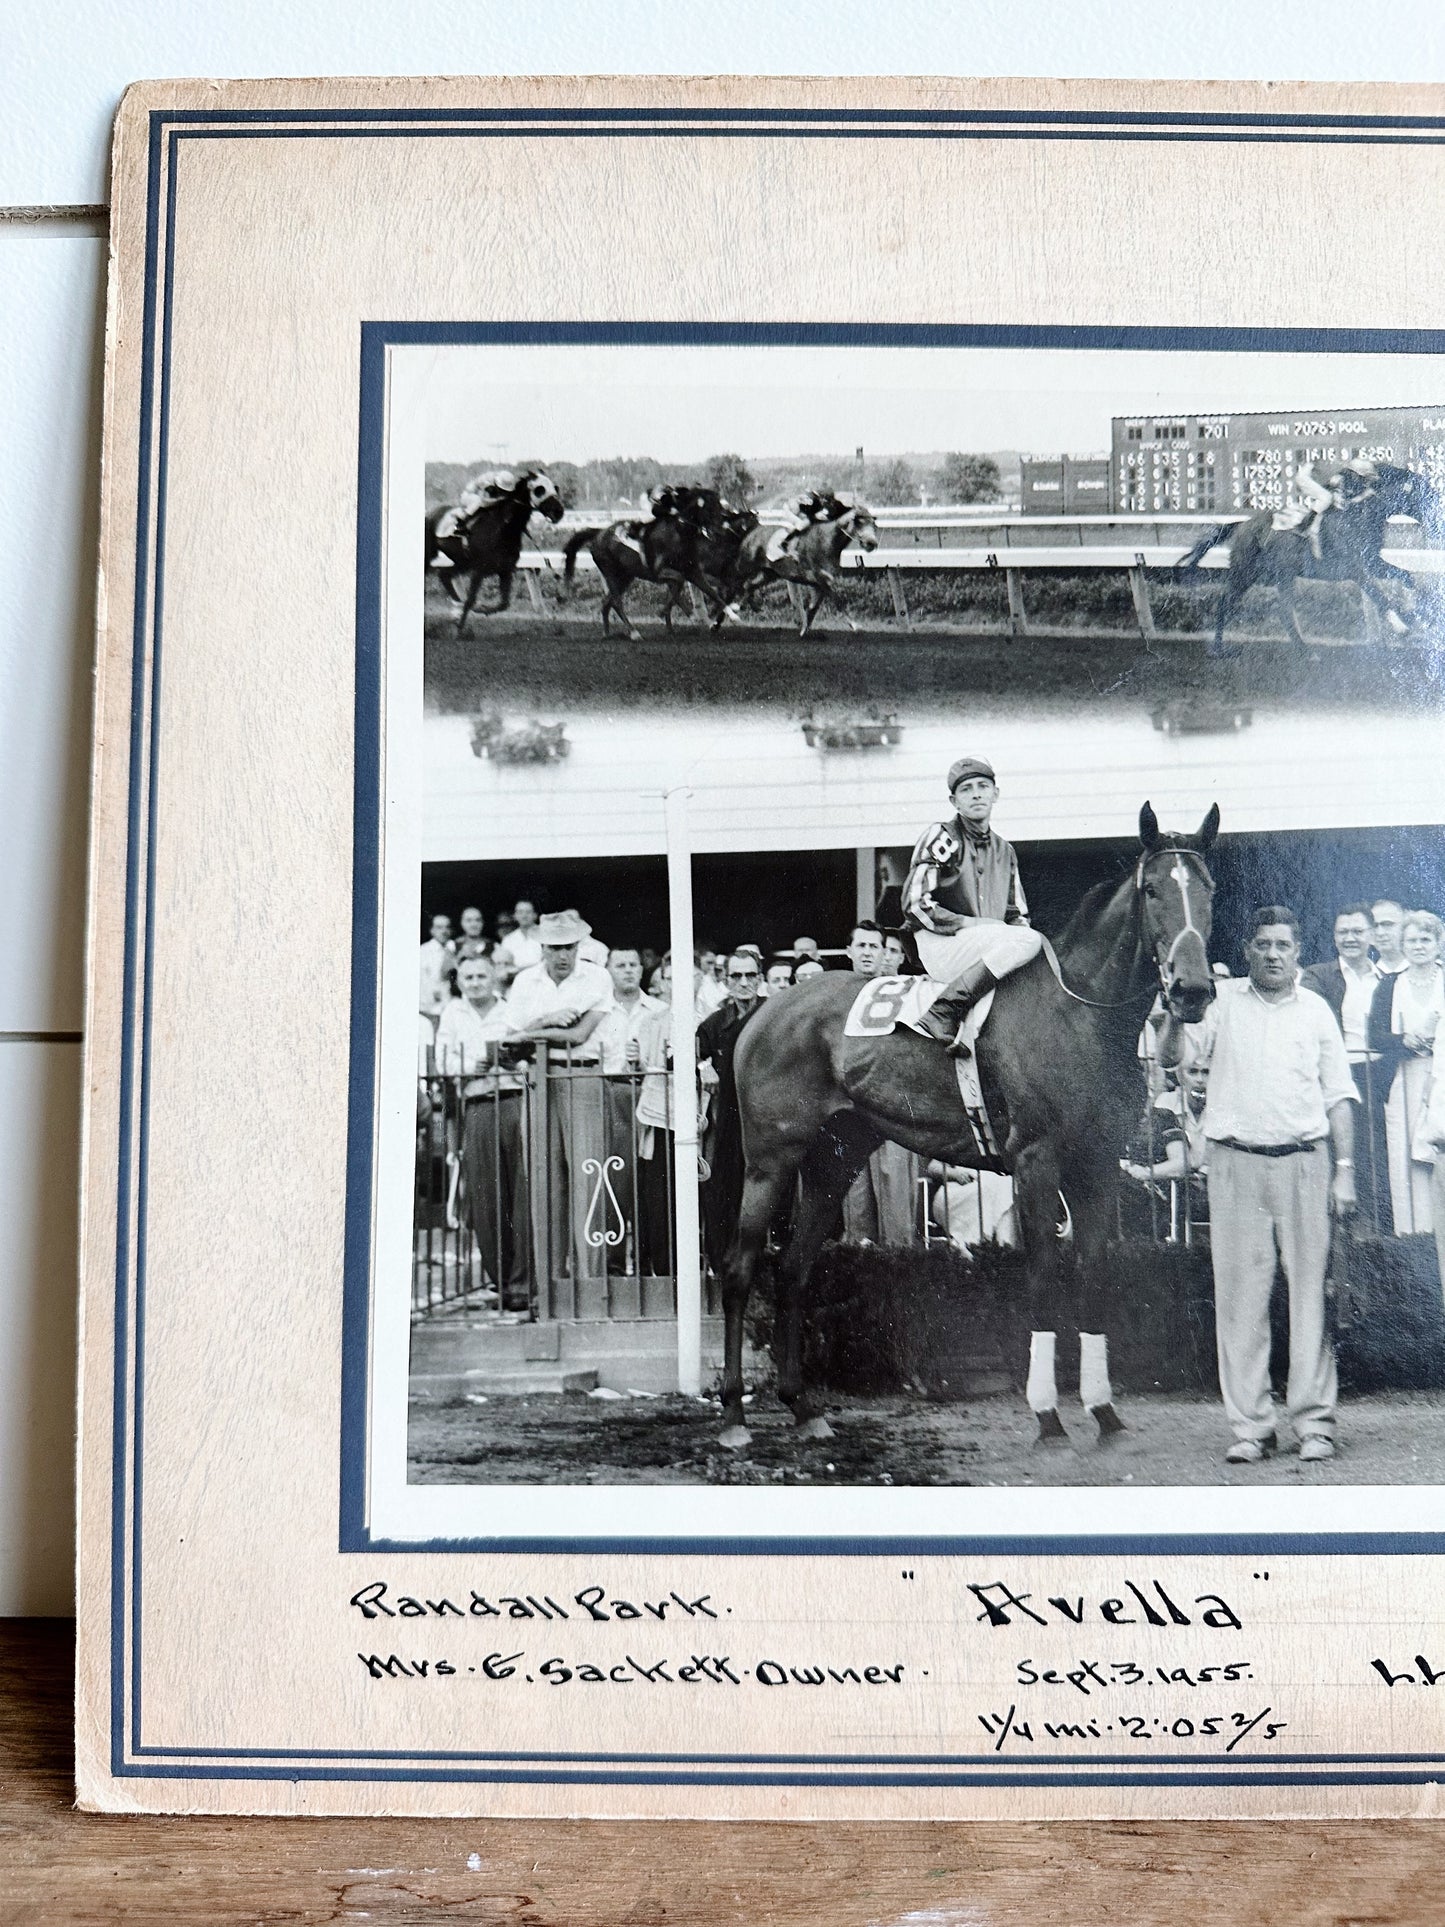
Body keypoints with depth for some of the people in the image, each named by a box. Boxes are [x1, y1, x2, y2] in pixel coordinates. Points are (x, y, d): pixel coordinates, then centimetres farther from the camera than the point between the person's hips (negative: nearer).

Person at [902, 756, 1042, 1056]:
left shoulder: (1004, 851, 20)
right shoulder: (941, 836, 0)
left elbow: (1017, 916, 22)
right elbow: (915, 906, -8)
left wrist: (1018, 932, -1)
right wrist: (968, 923, -13)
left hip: (991, 945, 7)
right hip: (939, 947, -7)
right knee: (1030, 941, -29)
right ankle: (944, 1013, -32)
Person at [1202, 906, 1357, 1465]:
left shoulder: (1315, 1010, 11)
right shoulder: (1221, 1001, 9)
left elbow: (1339, 1095, 10)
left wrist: (1345, 1169, 3)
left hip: (1304, 1163, 0)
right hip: (1235, 1163, 0)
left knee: (1312, 1291, -1)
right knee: (1239, 1296, -1)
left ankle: (1314, 1421, 7)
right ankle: (1250, 1425, 4)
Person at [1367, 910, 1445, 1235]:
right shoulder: (1387, 987, 13)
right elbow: (1375, 1038, 5)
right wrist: (1405, 1040, -13)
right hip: (1403, 1084, 1)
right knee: (1404, 1155, -4)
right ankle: (1411, 1230, 0)